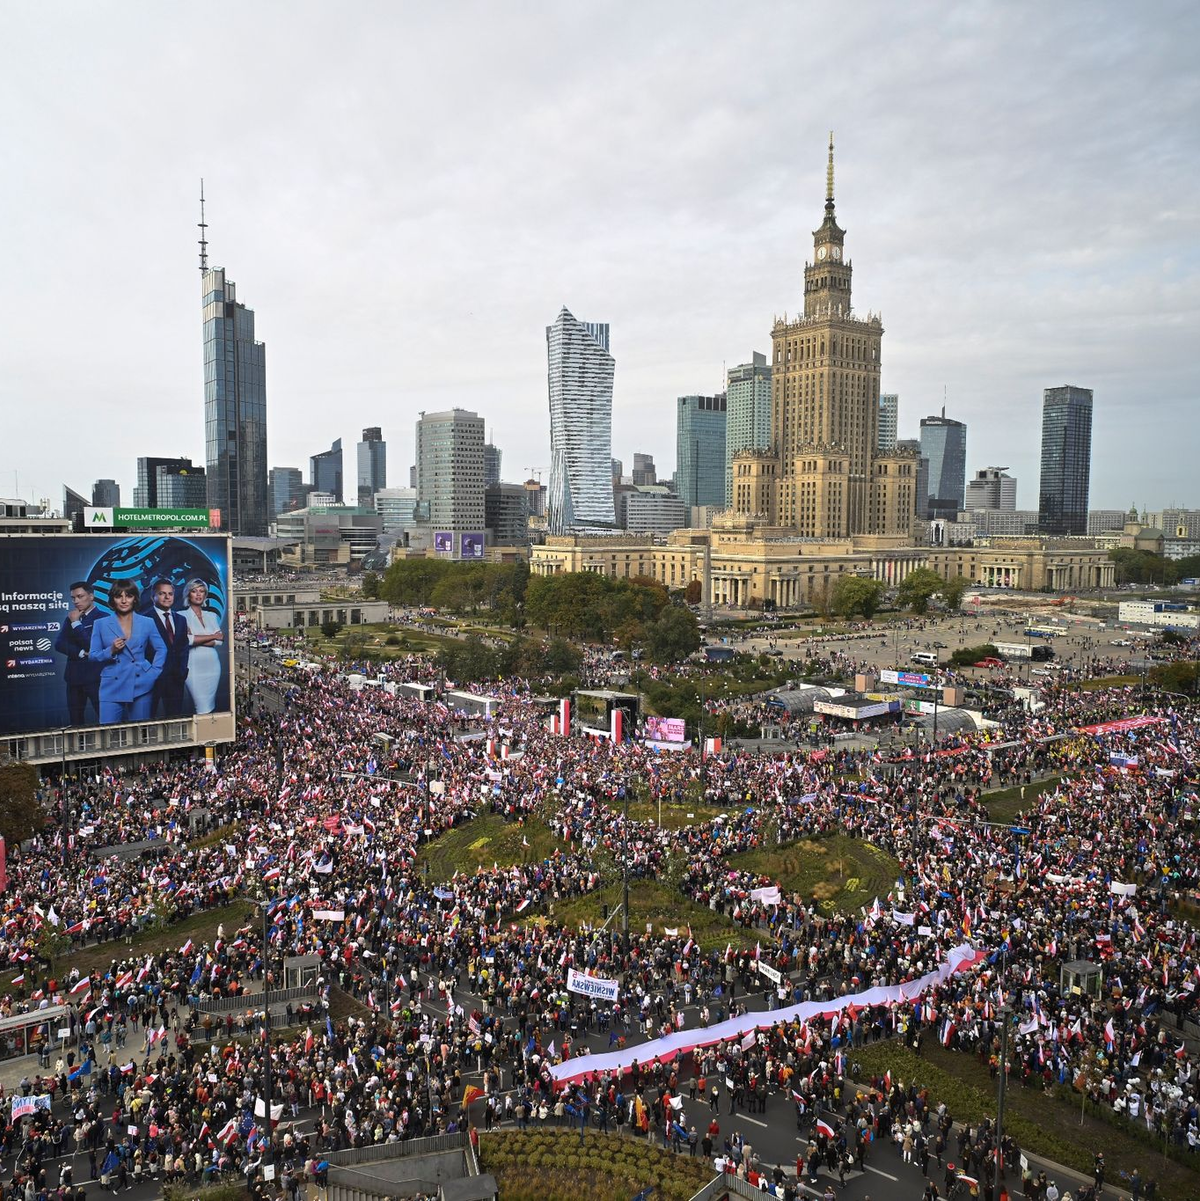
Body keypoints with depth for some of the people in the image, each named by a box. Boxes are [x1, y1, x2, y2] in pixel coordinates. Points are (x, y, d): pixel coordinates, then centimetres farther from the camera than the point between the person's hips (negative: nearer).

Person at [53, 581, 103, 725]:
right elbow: (59, 644, 4)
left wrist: (76, 623, -9)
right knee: (75, 722, 9)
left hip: (95, 677, -6)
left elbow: (92, 645, -14)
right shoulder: (70, 619, 14)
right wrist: (81, 653, -11)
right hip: (74, 676, 6)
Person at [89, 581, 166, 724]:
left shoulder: (147, 623, 7)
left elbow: (161, 649, 13)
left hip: (140, 686, 1)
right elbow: (92, 656, 6)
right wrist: (111, 651, -12)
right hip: (112, 688, 0)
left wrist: (153, 673, 1)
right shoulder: (101, 624, 6)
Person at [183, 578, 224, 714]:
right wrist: (213, 636, -5)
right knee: (203, 709, -10)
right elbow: (186, 640, -14)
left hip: (212, 665, 5)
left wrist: (197, 640, -9)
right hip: (194, 666, -4)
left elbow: (219, 641, 3)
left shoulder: (212, 616, 13)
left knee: (211, 706, 7)